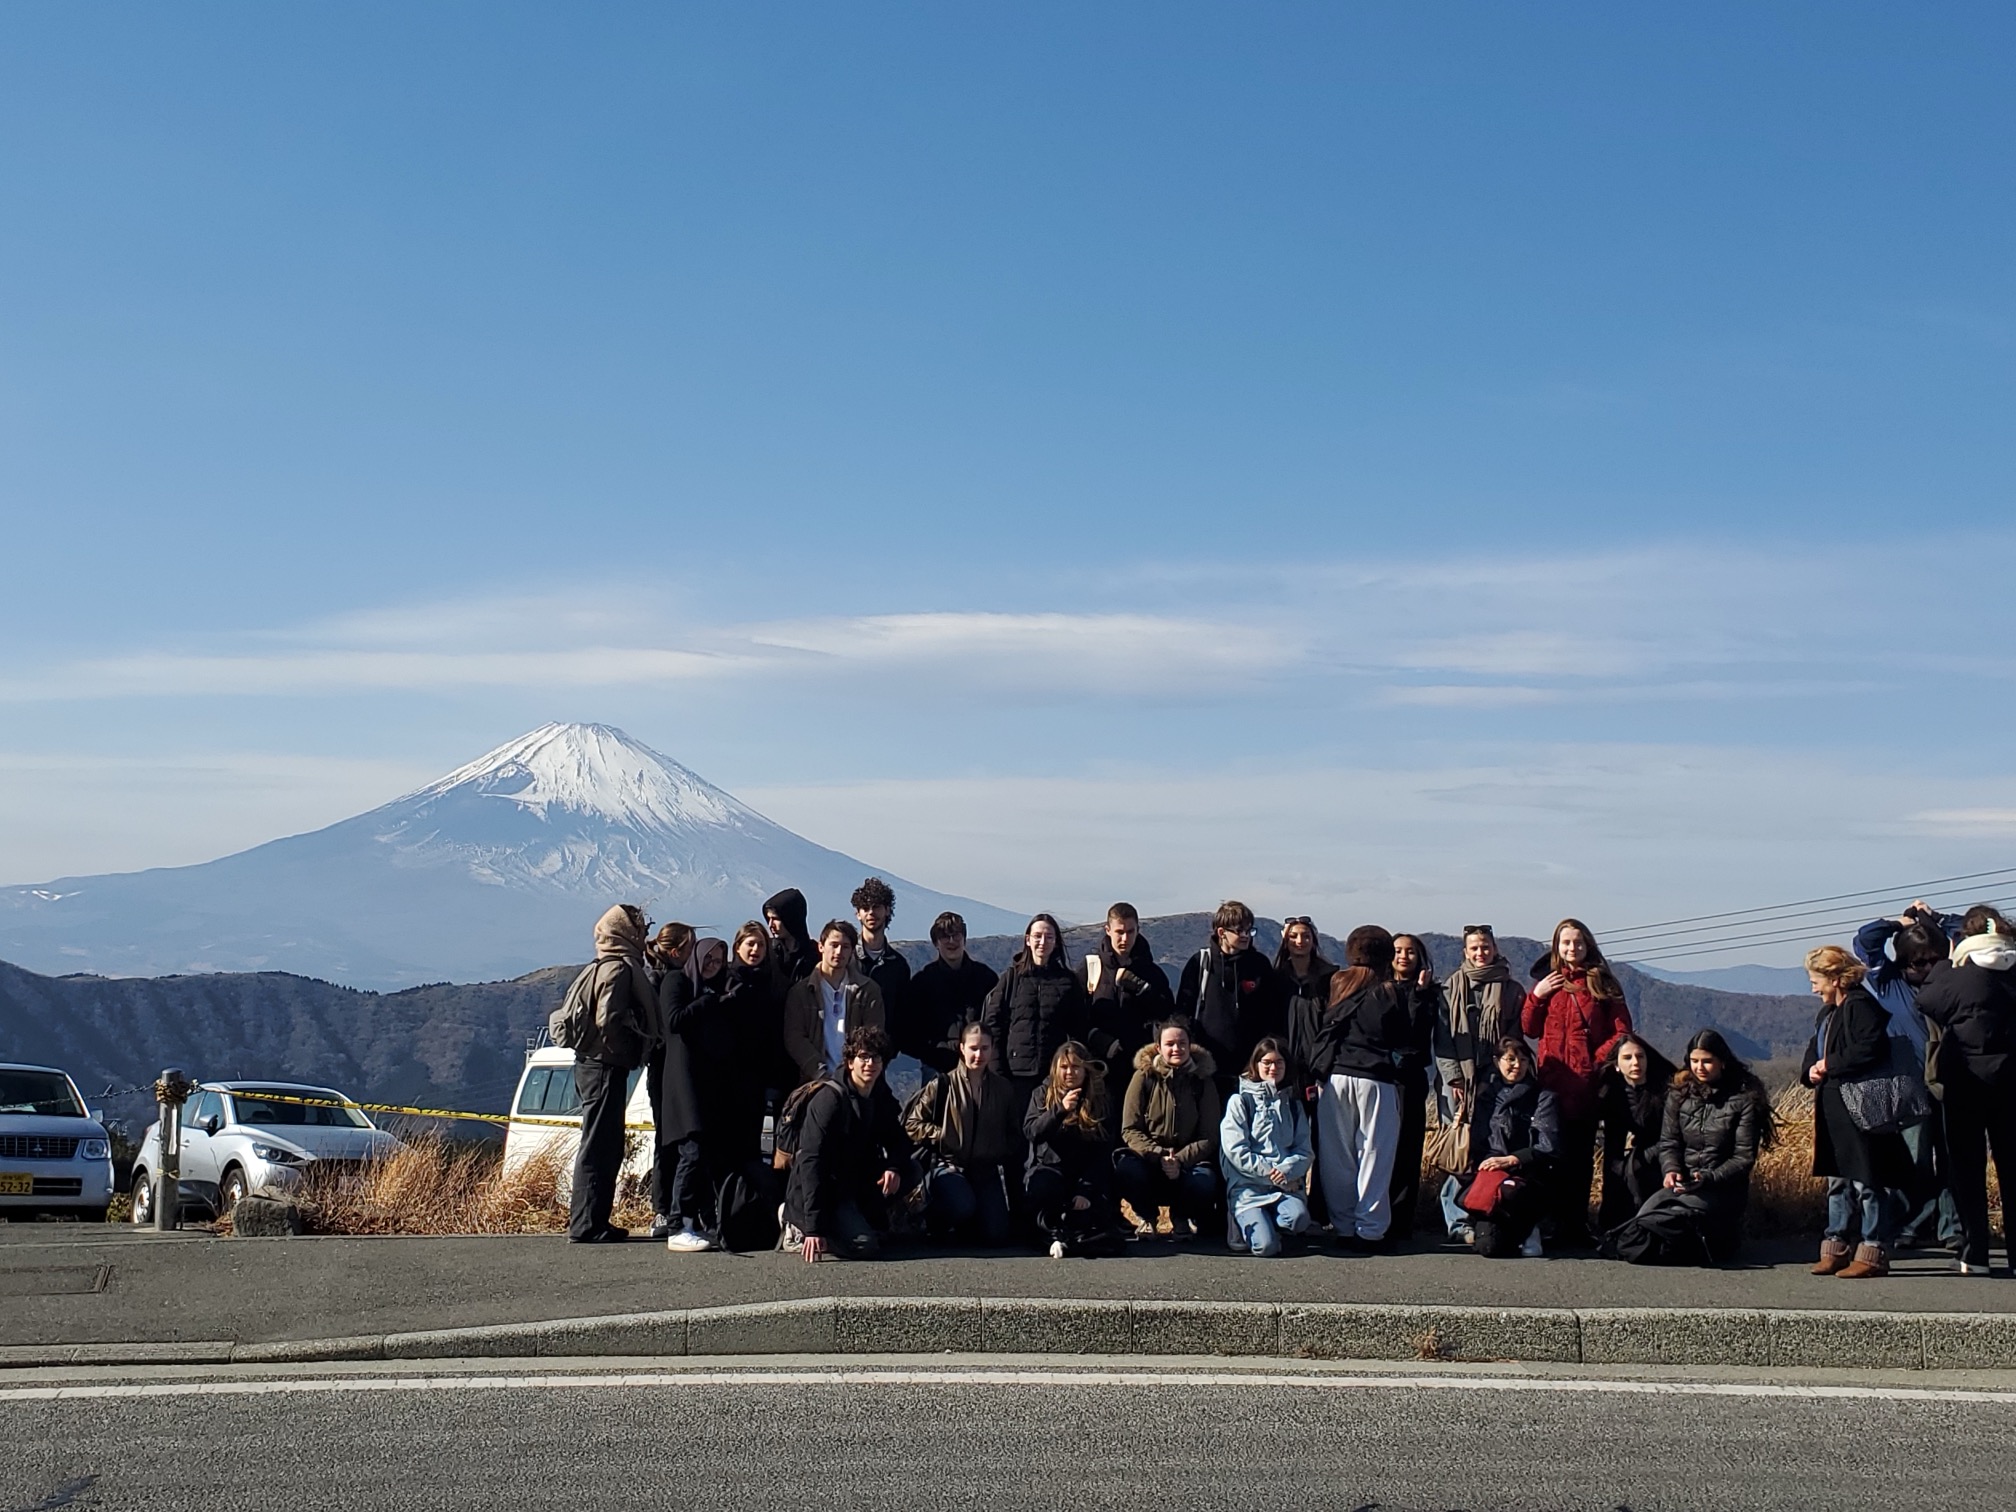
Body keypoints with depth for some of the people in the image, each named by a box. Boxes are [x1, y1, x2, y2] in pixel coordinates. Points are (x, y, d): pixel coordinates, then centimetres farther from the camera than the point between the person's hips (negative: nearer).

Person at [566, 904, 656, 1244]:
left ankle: (590, 1223, 19)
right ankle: (586, 1226, -7)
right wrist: (624, 1052, -12)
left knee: (607, 1147, 15)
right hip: (606, 1066, -10)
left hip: (591, 1064, 10)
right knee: (598, 1146, -8)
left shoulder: (599, 968, 17)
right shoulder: (620, 969, -14)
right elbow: (609, 1019, -24)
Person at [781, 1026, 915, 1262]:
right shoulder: (829, 1099, -20)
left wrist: (894, 1167, -15)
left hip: (856, 1186, 8)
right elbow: (811, 1163, -26)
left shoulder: (881, 1097, 3)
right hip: (825, 1192, -8)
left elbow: (898, 1140, 13)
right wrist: (814, 1228, -34)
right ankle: (800, 1232, -4)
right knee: (865, 1247, -27)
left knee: (911, 1168, -2)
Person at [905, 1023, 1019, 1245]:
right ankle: (935, 1219, 4)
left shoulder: (1003, 1088, 11)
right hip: (948, 1165, -3)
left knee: (996, 1235, -14)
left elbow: (1015, 1135, 17)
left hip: (987, 1169, 3)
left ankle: (965, 1223, 23)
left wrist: (1002, 1152, -1)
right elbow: (912, 1124, 0)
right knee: (962, 1206, -34)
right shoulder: (942, 1085, 1)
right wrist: (941, 1136, -10)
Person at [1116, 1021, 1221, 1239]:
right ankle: (1145, 1216, 1)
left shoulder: (1202, 1080, 1)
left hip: (1188, 1162, 0)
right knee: (1124, 1168, -34)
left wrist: (1180, 1160, -20)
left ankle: (1182, 1217, 6)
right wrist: (1159, 1156, -22)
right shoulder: (1145, 1076, -2)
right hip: (1148, 1160, 0)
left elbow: (1209, 1137, -2)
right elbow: (1130, 1130, -5)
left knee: (1205, 1180, -33)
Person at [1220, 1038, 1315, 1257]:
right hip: (1248, 1187, -3)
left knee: (1299, 1218, -32)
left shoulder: (1293, 1103, 18)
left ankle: (1264, 1223, 2)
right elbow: (1235, 1151, -6)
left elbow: (1305, 1150, 9)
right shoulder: (1240, 1101, 5)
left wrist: (1286, 1171, -12)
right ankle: (1247, 1225, 11)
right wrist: (1270, 1174, -12)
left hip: (1286, 1184, 3)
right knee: (1266, 1246, -23)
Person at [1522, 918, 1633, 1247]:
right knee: (1557, 1155, 0)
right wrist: (1536, 995, -3)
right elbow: (1529, 1029, 10)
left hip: (1588, 1082, -2)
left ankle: (1576, 1228, 2)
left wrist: (1599, 1058, -9)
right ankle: (1559, 1226, 4)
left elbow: (1622, 1031, 2)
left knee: (1582, 1154, -1)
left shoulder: (1602, 983, 6)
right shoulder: (1548, 982, 13)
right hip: (1554, 1081, 2)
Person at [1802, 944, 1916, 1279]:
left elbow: (1869, 1050, -26)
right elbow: (1815, 1049, 24)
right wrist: (1811, 1070, 1)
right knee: (1838, 1183, 14)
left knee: (1868, 1183, -5)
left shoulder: (1861, 1006, -14)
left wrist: (1829, 1065, -16)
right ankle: (1838, 1248, 20)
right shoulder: (1827, 1013, 17)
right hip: (1833, 1111, 10)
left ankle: (1873, 1252, -2)